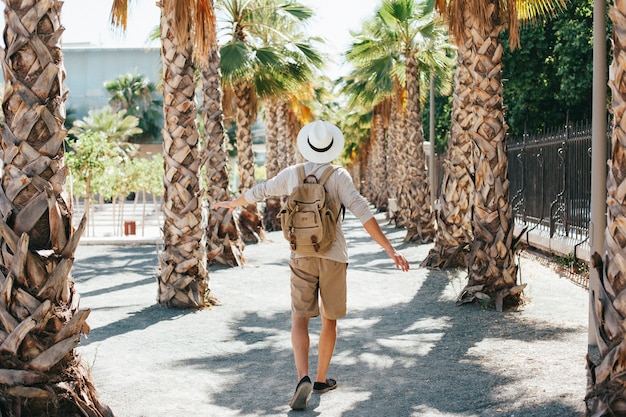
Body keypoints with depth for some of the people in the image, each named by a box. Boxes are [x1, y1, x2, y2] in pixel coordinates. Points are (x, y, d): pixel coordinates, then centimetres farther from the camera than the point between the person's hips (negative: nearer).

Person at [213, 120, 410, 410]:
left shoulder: (292, 174, 2)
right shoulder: (339, 176, -8)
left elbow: (258, 192, 17)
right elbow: (362, 213, -18)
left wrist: (232, 203, 38)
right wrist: (389, 249, -18)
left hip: (302, 257, 1)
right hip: (333, 256, -1)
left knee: (300, 321, 0)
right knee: (330, 319, 17)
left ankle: (303, 379, -21)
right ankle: (321, 379, 24)